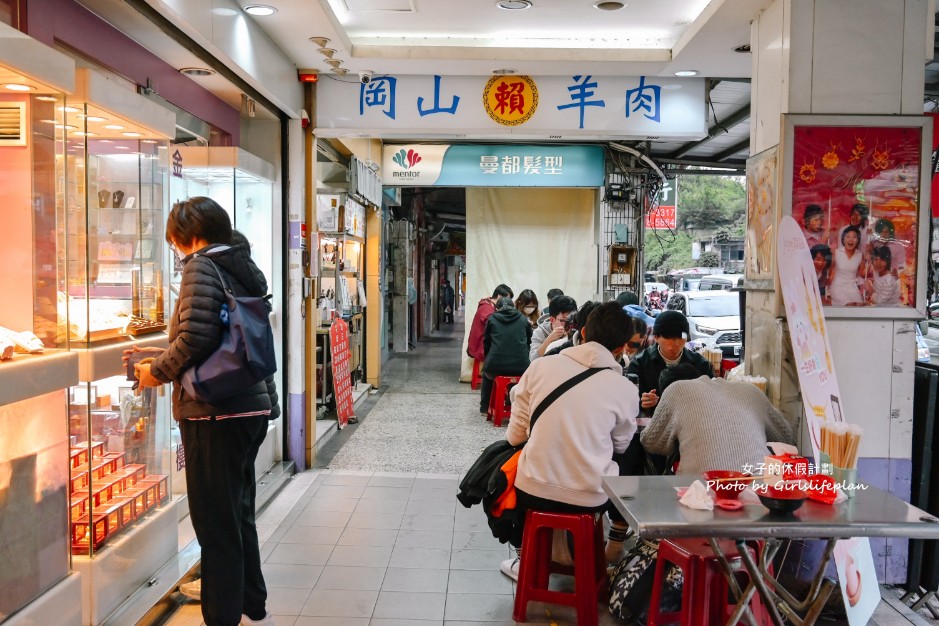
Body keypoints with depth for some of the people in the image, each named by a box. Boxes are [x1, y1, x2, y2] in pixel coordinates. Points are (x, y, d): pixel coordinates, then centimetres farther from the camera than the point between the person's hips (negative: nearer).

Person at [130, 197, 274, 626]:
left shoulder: (201, 267, -11)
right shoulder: (245, 267, 14)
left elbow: (195, 337, -23)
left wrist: (157, 373, -6)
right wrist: (170, 365, 19)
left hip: (216, 413, -9)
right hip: (251, 405, 9)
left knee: (216, 522, 1)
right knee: (239, 513, 21)